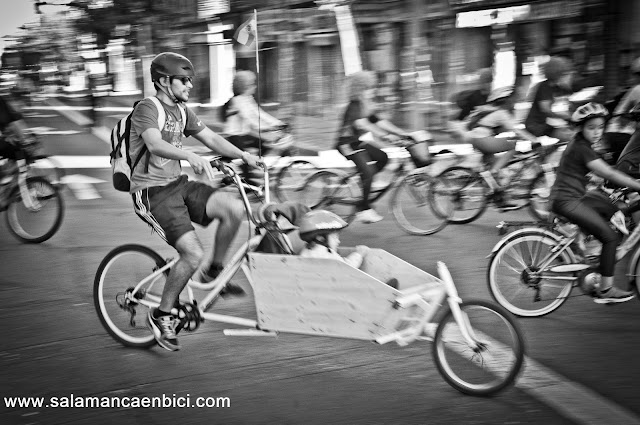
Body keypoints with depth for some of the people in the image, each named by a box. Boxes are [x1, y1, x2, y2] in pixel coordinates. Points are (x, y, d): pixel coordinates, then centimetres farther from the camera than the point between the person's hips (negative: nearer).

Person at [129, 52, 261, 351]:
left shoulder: (182, 111, 12)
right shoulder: (146, 109, -14)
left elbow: (211, 139, 10)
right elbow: (155, 145, -32)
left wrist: (243, 155, -6)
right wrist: (189, 156, -49)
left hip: (177, 184, 8)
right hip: (152, 192, -8)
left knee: (234, 208, -15)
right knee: (193, 254, -20)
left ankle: (213, 270, 6)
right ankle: (161, 315, -1)